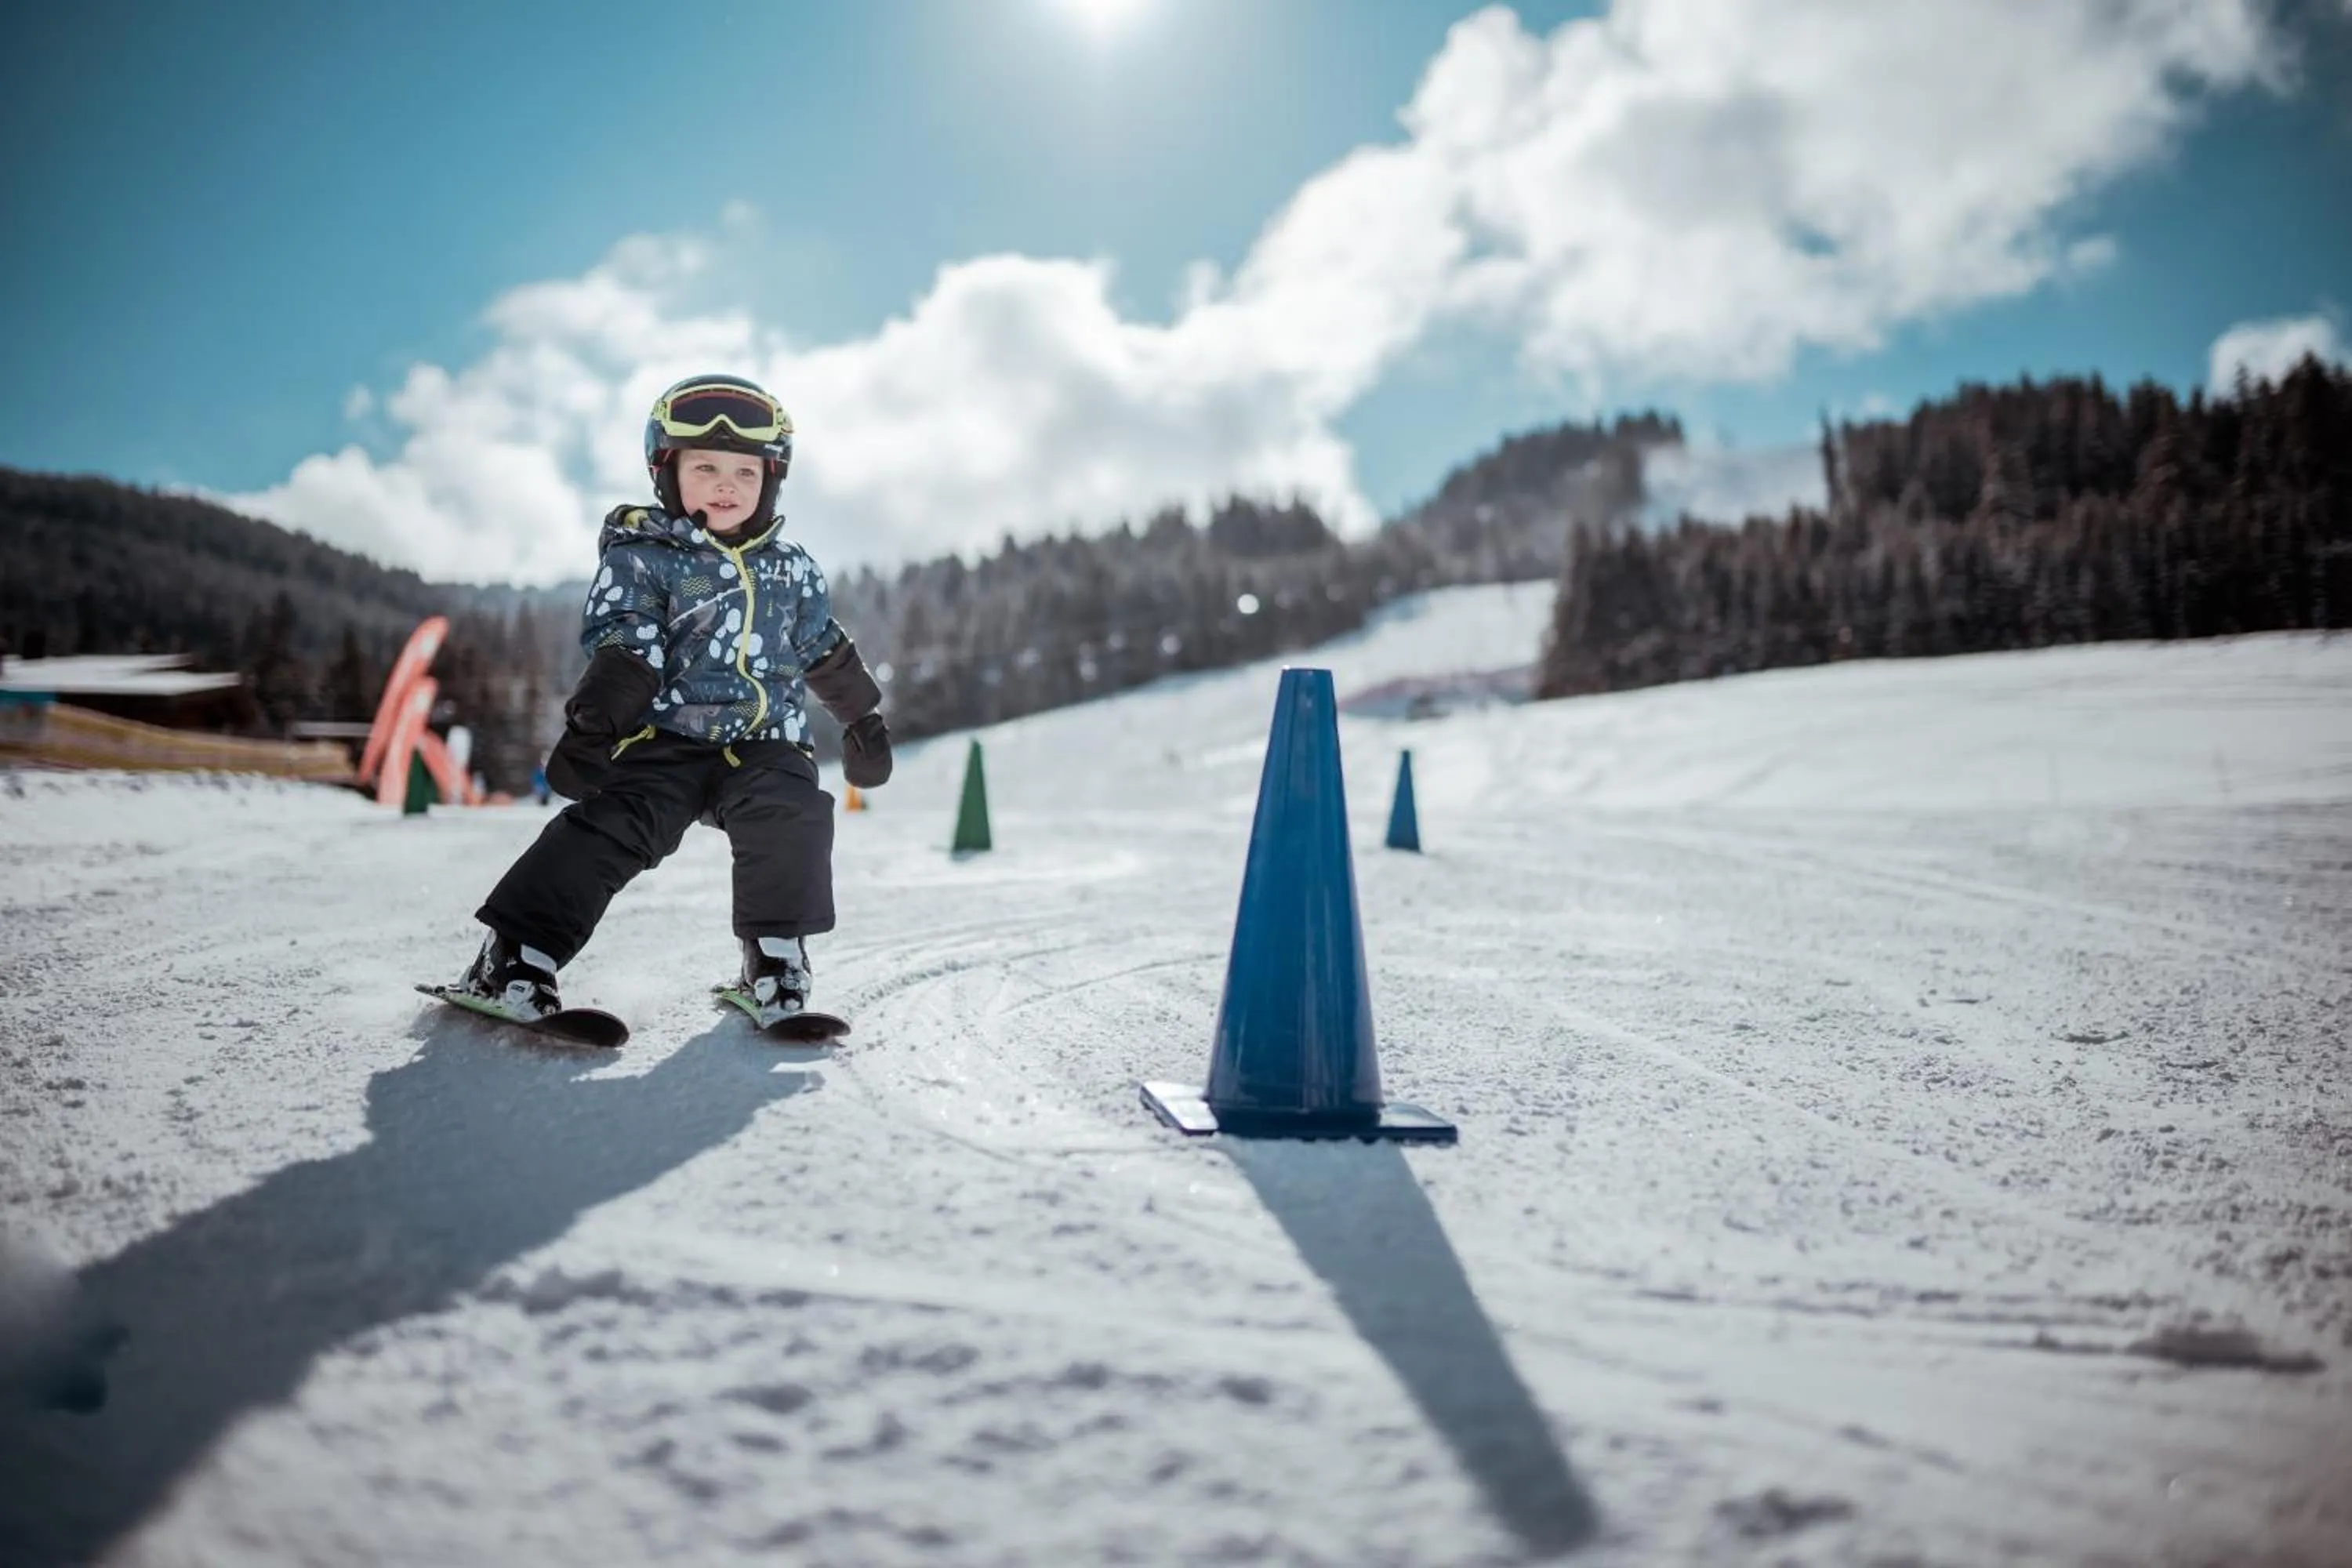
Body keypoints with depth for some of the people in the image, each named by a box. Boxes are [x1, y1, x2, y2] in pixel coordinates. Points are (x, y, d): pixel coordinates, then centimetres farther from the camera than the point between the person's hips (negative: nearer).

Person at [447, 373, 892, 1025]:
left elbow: (828, 653, 23)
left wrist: (863, 719, 25)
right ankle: (518, 951, -12)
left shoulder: (791, 567, 13)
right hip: (665, 737, -3)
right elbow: (626, 654, -12)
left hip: (765, 743, 3)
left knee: (792, 818, -23)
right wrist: (594, 723, -25)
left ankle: (777, 949, -4)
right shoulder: (642, 556, -1)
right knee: (612, 826, -19)